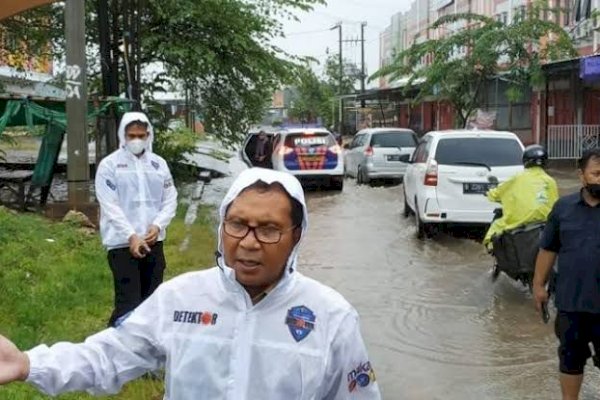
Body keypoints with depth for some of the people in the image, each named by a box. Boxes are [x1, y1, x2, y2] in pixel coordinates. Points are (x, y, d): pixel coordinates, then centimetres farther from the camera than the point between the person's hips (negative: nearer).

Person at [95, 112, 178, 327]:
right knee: (128, 303, -8)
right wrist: (131, 236, -18)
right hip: (122, 243, -5)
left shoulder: (159, 163, 9)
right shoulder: (109, 164, -4)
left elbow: (170, 199, 7)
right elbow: (110, 206, -10)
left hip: (153, 242, 5)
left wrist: (157, 226, -10)